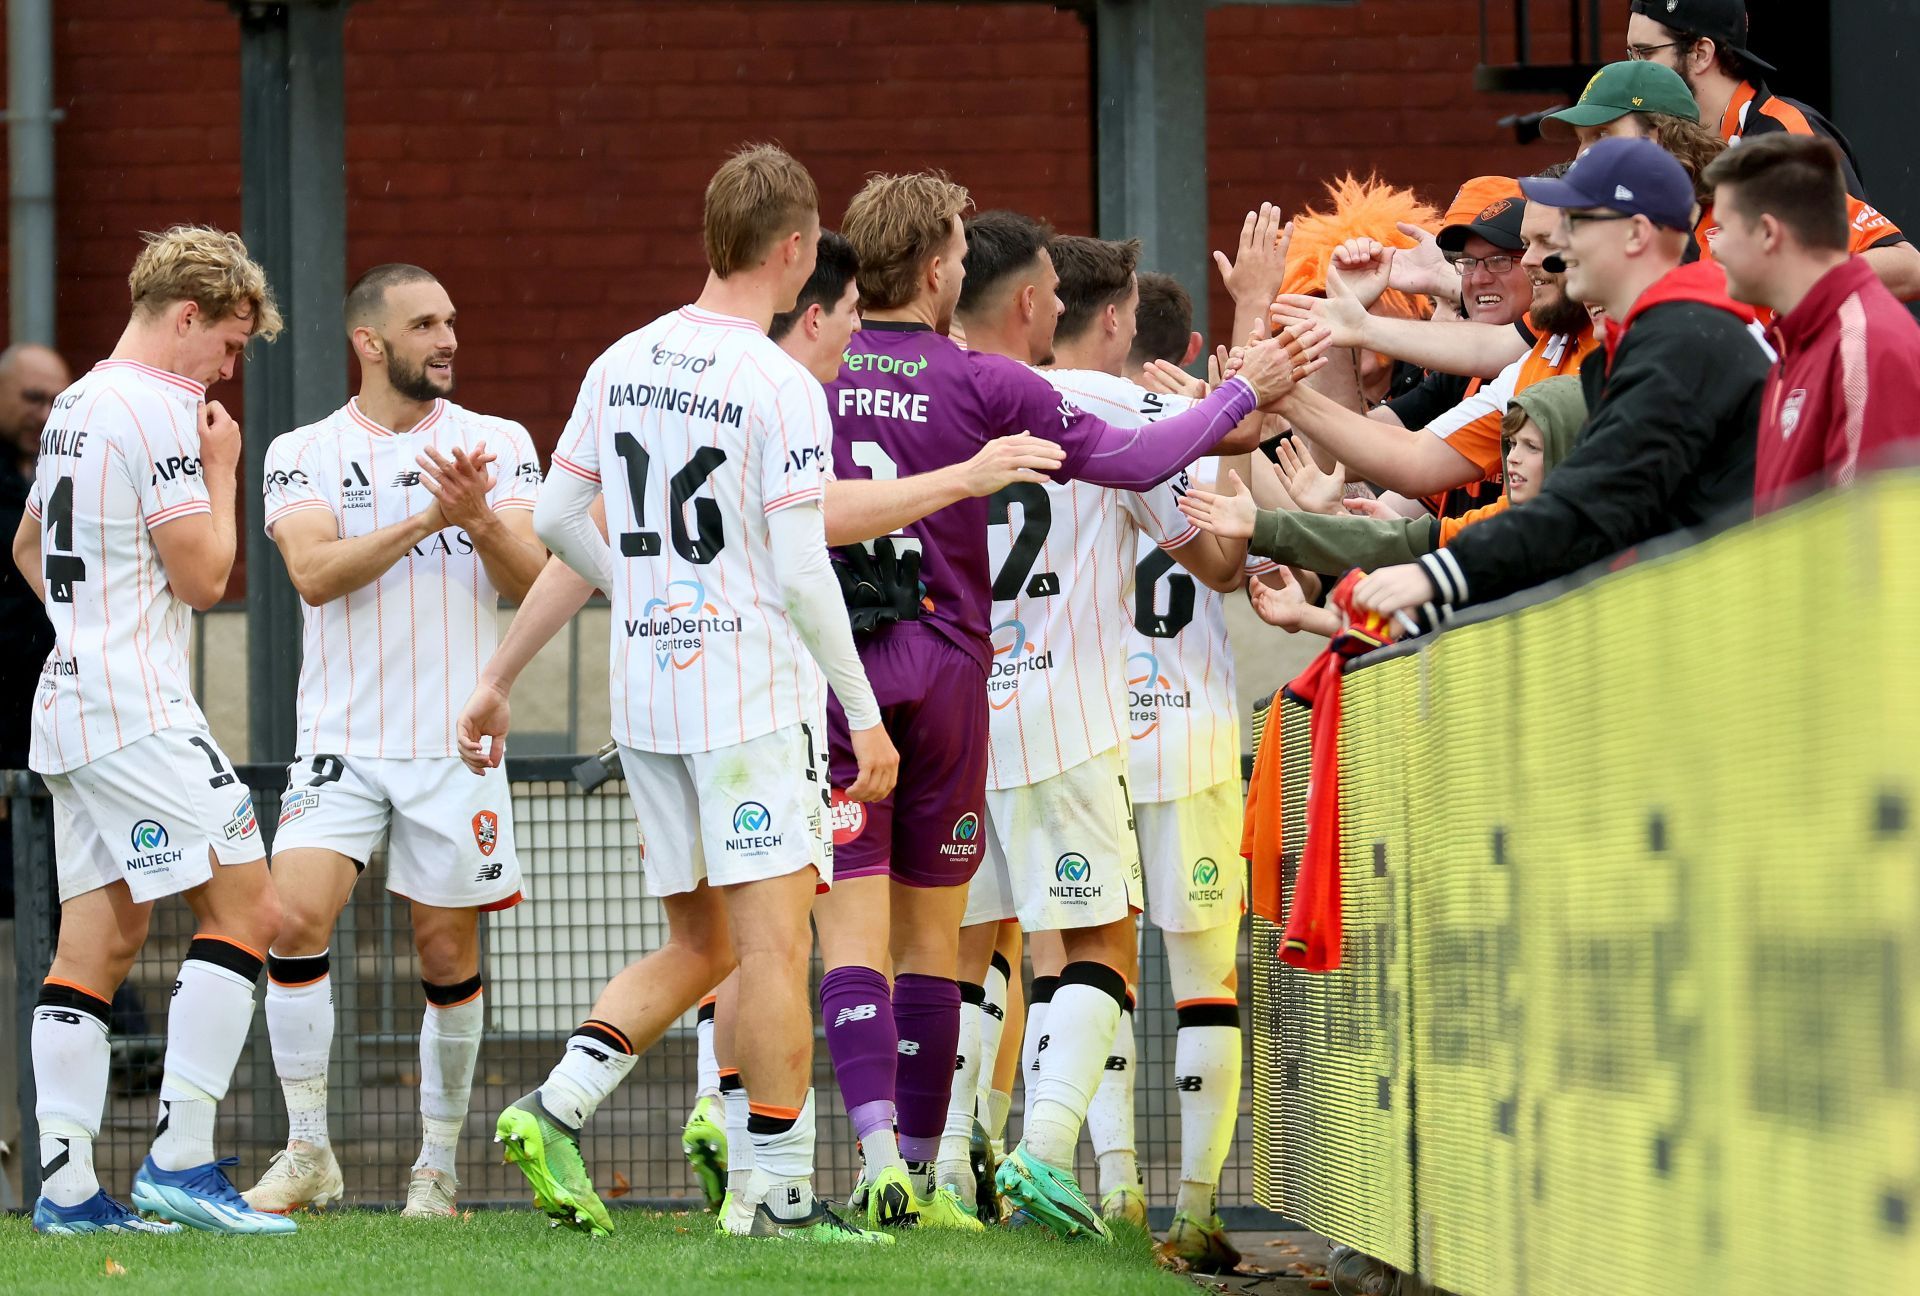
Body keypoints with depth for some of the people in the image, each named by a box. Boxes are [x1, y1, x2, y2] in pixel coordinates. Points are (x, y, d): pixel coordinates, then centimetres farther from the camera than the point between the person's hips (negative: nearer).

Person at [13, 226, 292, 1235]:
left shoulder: (76, 405, 19)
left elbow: (27, 550, 32)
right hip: (137, 712, -10)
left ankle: (67, 1187, 0)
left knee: (98, 941, 6)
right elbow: (203, 576, -13)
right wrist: (222, 470, 0)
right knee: (245, 907, -9)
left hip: (70, 705, 10)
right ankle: (179, 1160, -14)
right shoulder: (154, 411, -12)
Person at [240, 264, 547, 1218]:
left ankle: (439, 1163, 18)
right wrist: (427, 517, -21)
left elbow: (529, 580, -5)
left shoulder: (499, 445, 5)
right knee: (297, 916, -17)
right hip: (342, 740, -1)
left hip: (457, 743, 1)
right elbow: (314, 571, -12)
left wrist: (479, 519, -25)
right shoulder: (303, 454, 3)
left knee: (448, 953, 3)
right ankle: (308, 1152, -6)